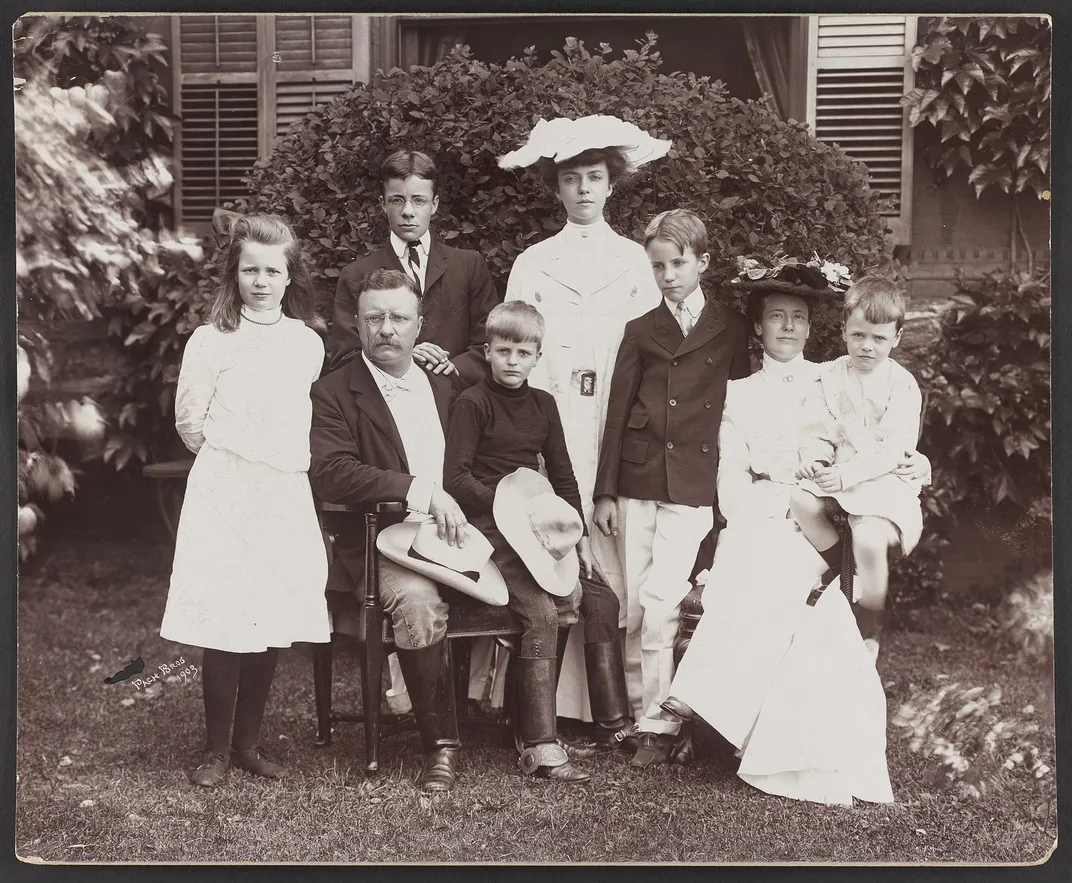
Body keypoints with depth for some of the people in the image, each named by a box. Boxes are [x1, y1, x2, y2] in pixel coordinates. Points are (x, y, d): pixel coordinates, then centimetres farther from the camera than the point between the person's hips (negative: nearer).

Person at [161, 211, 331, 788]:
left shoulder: (308, 344, 8)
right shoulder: (211, 341, -3)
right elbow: (191, 422, 1)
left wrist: (285, 459, 12)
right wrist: (239, 456, 7)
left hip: (286, 496, 3)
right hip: (224, 495, -3)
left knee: (273, 624, 4)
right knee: (225, 626, -5)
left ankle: (248, 743, 18)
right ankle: (217, 749, 8)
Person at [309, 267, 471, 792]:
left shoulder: (444, 389, 22)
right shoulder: (333, 394, 2)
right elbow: (331, 474, -14)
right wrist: (421, 491, -21)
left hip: (452, 533, 5)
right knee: (418, 600, -36)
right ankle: (441, 744, -22)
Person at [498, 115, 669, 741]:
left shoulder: (633, 260, 12)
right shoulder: (533, 265, 12)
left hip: (620, 425, 0)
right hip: (553, 425, 0)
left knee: (617, 559, -5)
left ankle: (624, 697, -1)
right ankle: (563, 703, -3)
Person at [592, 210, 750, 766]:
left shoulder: (732, 331, 6)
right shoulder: (640, 332, 10)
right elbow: (618, 413, 9)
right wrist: (605, 491, 5)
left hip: (694, 489, -2)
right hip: (637, 483, 2)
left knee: (659, 604, -12)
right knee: (633, 608, 3)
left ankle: (655, 724, -3)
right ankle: (637, 711, 15)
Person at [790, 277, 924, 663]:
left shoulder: (903, 386, -3)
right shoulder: (829, 377, 8)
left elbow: (893, 450, -11)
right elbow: (818, 431, 7)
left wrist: (849, 474, -23)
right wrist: (813, 456, -17)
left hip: (885, 478, -4)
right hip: (838, 473, 4)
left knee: (869, 539, -30)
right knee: (801, 500, -29)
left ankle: (868, 636, -9)